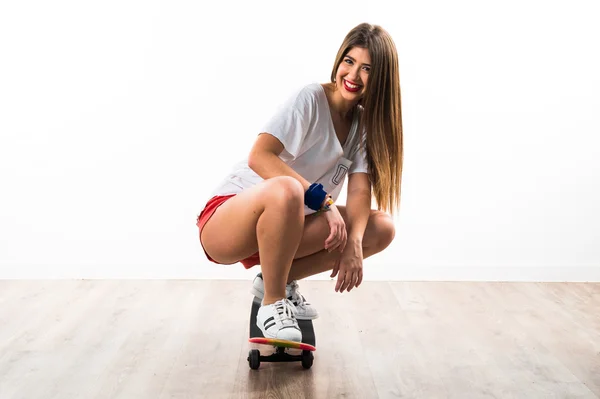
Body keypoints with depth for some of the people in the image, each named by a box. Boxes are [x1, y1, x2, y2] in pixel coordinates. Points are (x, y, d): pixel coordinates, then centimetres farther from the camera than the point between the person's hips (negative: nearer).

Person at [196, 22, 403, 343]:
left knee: (381, 228, -7)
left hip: (282, 231, 6)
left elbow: (360, 189, -8)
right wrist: (323, 201, -30)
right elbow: (259, 157, -25)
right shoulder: (310, 98, -14)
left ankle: (280, 280, 0)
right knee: (285, 189, -40)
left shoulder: (364, 123, 5)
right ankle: (272, 302, -18)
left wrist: (354, 242, -26)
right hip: (229, 220, -6)